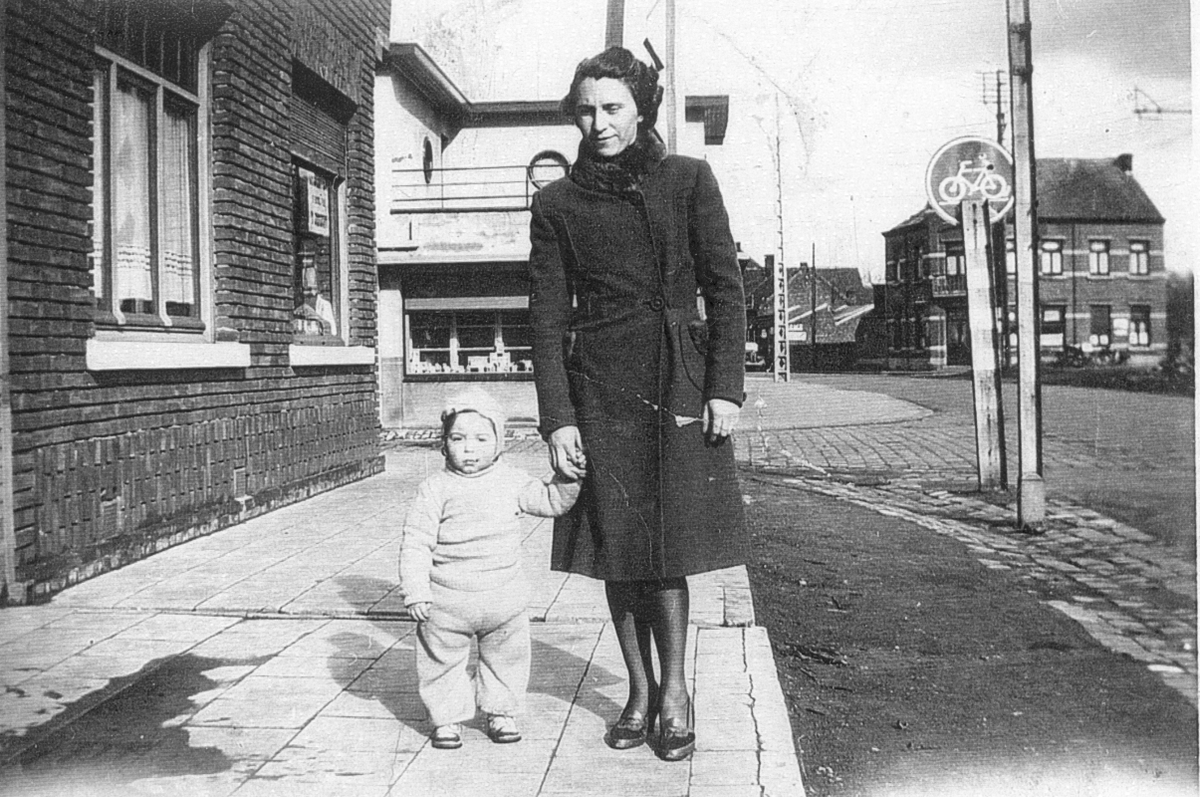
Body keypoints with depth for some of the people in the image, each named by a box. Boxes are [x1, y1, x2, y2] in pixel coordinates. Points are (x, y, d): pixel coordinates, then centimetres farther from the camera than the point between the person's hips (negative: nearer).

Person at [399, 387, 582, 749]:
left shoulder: (510, 481, 1)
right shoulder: (435, 489, -9)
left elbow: (550, 501, 10)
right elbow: (415, 543, -8)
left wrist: (567, 479, -7)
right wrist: (416, 592, -13)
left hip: (504, 598, 3)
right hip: (447, 601, -2)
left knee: (506, 657, 14)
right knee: (442, 661, 8)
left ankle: (501, 712, 34)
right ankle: (447, 717, 28)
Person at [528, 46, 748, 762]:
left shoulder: (688, 180, 5)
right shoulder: (557, 204, 6)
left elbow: (725, 288, 2)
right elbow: (548, 316, 3)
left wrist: (727, 388, -6)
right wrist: (557, 417, -5)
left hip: (679, 382, -1)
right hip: (598, 387, 1)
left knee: (669, 543, -1)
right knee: (618, 545, 5)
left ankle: (675, 689, 15)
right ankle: (641, 691, 20)